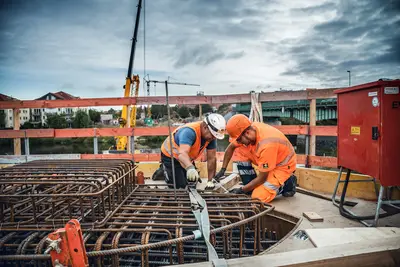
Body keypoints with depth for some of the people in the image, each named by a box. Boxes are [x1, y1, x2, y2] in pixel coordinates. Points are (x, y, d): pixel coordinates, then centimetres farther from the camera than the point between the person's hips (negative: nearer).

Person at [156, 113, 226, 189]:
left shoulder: (211, 136, -16)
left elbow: (212, 158, -14)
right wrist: (190, 168, -71)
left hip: (186, 158, 7)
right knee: (181, 185, -10)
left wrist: (210, 181, -16)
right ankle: (163, 171, 13)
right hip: (170, 156, -7)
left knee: (193, 181, 18)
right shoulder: (189, 131, -38)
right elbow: (182, 153, -52)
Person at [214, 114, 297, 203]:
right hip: (267, 161, 8)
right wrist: (222, 170, 2)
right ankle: (250, 187, 1)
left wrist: (241, 190, -18)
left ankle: (288, 182, 3)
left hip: (283, 165, -8)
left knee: (258, 196, -22)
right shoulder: (248, 129, -16)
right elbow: (231, 147, 4)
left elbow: (262, 178, -27)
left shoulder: (266, 145, -38)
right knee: (240, 150, -10)